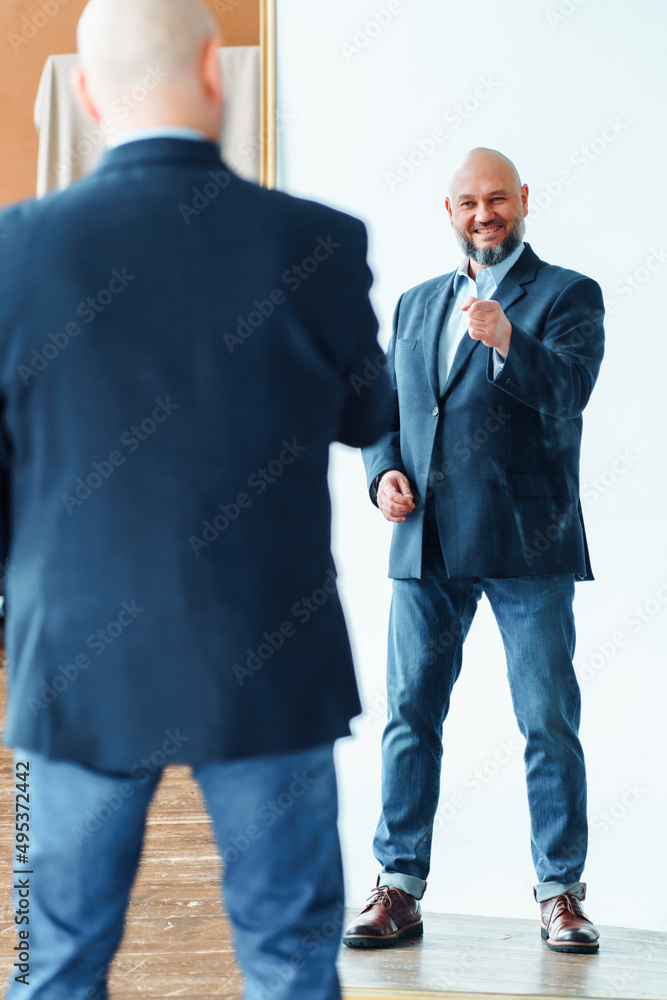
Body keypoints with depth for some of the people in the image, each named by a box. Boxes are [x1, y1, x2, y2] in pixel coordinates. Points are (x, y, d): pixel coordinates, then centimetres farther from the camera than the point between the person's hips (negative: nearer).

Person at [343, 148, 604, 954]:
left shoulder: (567, 296, 3)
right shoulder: (415, 304, 18)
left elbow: (567, 396, -13)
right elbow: (383, 406, 21)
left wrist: (507, 341, -30)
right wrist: (385, 472, 1)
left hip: (528, 544, -4)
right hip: (426, 544, 4)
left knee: (549, 722, 0)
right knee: (409, 714, 5)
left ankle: (560, 891, 12)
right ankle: (400, 888, 14)